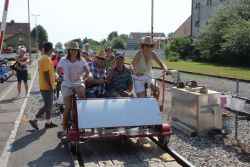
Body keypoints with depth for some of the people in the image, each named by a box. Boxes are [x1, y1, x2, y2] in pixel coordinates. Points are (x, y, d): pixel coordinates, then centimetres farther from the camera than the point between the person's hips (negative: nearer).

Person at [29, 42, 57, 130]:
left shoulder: (41, 58, 12)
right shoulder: (47, 59, -18)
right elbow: (47, 74, -23)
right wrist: (50, 86, -21)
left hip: (43, 86, 10)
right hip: (47, 87, -10)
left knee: (49, 105, 15)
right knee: (47, 106, -3)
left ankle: (48, 122, 21)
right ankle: (34, 120, -2)